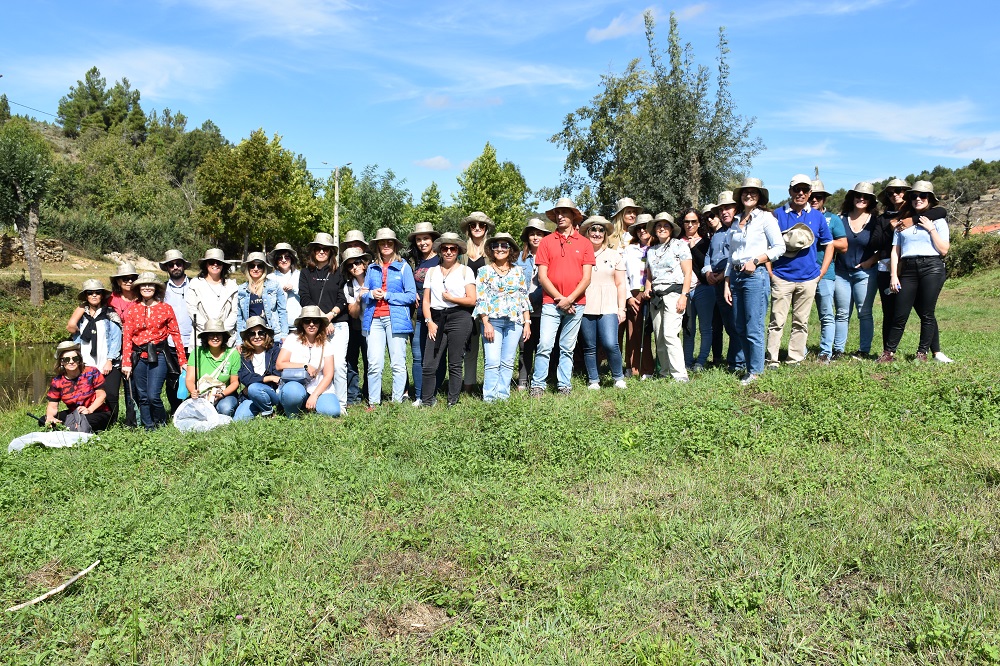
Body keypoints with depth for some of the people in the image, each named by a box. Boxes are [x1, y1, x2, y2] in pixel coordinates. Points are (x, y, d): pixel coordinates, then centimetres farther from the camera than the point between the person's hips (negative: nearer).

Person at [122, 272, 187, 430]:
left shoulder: (166, 309, 2)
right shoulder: (132, 310, 7)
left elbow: (175, 334, 2)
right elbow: (126, 337, 4)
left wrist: (183, 360, -1)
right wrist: (126, 363, -2)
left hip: (158, 356, -3)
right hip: (139, 357, 3)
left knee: (153, 396, -12)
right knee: (142, 397, 7)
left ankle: (161, 423, 14)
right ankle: (149, 428, 20)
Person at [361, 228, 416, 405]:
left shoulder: (403, 267, 6)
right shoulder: (372, 268, 17)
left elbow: (411, 296, -1)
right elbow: (363, 295, 17)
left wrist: (387, 295, -8)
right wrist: (371, 294, -5)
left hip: (396, 319, -3)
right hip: (374, 319, 3)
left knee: (398, 363, -2)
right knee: (374, 364, -3)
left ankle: (397, 402, 5)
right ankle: (373, 402, 4)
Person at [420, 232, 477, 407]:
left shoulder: (465, 270, 7)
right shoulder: (432, 271, 16)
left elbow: (471, 300, -1)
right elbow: (426, 300, 11)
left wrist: (450, 298, -3)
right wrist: (429, 321, 0)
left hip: (459, 319, -3)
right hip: (436, 319, 3)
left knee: (455, 365, 0)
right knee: (429, 365, -3)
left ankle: (453, 403, 7)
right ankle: (426, 402, 5)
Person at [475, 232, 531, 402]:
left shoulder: (518, 271, 12)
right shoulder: (484, 271, 5)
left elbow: (525, 298, 12)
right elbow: (480, 299, 0)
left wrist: (527, 322, 6)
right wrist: (486, 323, -9)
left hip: (515, 321, 2)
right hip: (492, 321, -2)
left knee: (508, 362, 4)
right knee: (492, 361, -9)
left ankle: (503, 395, 10)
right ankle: (489, 397, -5)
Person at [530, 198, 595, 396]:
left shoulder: (584, 244, 7)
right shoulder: (546, 241, 5)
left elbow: (586, 278, 1)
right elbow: (542, 276, 0)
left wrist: (570, 299, -9)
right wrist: (559, 298, -8)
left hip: (576, 303, 1)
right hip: (551, 302, -1)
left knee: (567, 348, 7)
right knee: (544, 346, -9)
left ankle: (565, 385, 14)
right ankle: (537, 385, 0)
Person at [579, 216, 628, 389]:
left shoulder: (615, 255, 12)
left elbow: (620, 284, 12)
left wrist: (621, 308, 5)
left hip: (608, 307, 0)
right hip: (585, 308, 0)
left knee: (610, 344, -12)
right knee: (589, 347, 4)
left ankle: (618, 377, 9)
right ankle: (593, 380, 17)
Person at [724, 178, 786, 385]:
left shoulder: (765, 218, 1)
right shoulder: (735, 222, 17)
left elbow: (779, 247, -5)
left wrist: (755, 261, -14)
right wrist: (727, 284, 12)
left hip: (755, 275, -6)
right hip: (735, 276, 6)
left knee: (753, 328, -7)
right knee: (739, 328, 8)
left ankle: (755, 371, 3)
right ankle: (750, 367, 18)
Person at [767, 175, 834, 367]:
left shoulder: (817, 217, 9)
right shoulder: (778, 214, 2)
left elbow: (829, 245, 16)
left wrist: (821, 272, 7)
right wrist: (770, 272, -4)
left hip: (808, 279, 3)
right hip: (782, 277, -3)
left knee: (801, 322, 8)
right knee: (777, 321, -5)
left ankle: (795, 359, 15)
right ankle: (772, 360, -1)